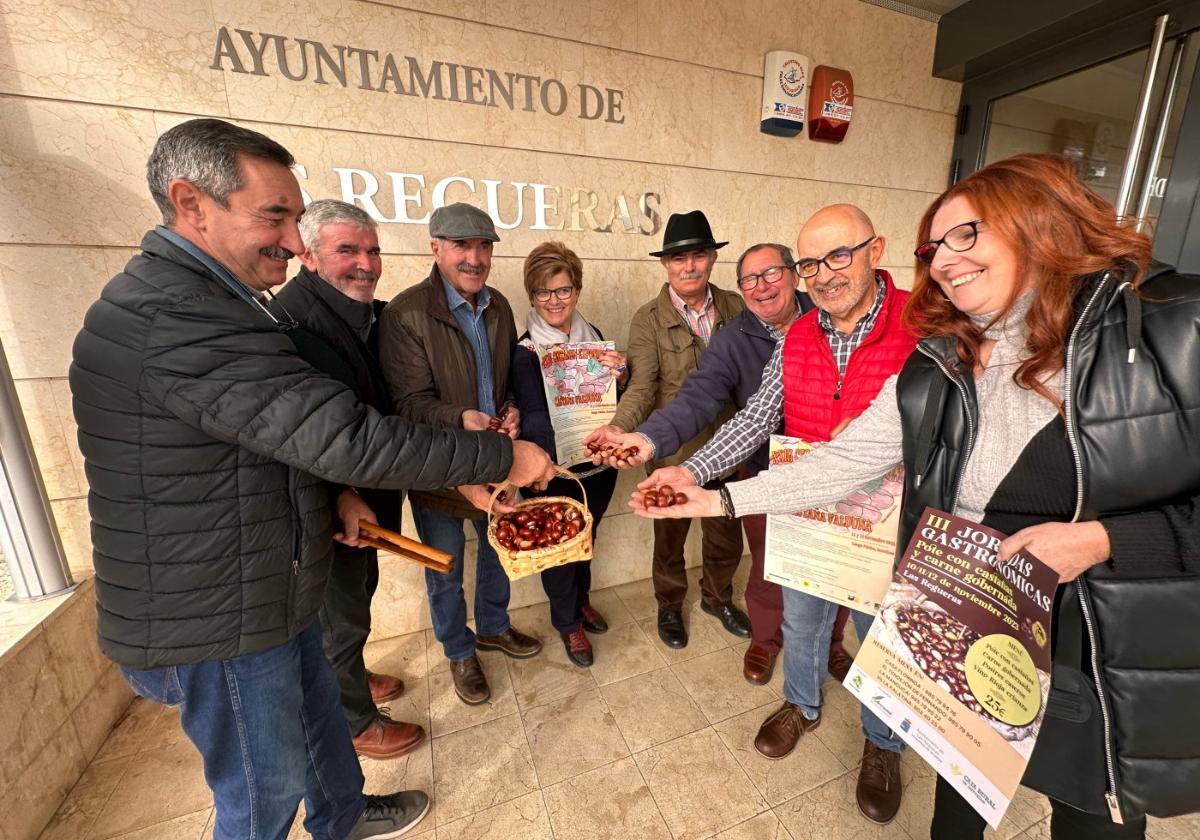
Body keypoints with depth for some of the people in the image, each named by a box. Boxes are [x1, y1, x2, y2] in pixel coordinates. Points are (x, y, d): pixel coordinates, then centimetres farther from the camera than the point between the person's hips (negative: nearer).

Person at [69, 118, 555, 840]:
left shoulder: (196, 299, 8)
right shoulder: (176, 316, -29)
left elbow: (287, 429, 15)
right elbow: (347, 436, -34)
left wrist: (336, 491, 0)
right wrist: (502, 457, -26)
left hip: (270, 592, 10)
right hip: (218, 621, -10)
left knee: (321, 719, 28)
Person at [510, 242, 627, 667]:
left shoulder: (594, 337, 2)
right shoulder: (523, 351, -13)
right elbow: (534, 417, -19)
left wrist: (620, 375, -15)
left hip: (598, 464, 5)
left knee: (587, 537, 23)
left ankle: (581, 599, 50)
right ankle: (568, 621, 39)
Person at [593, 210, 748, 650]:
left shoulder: (735, 307, 0)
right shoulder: (648, 320, -9)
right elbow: (642, 386, -17)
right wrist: (618, 427, -35)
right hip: (674, 448, -2)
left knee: (727, 529, 20)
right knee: (670, 533, 18)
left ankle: (717, 597, 49)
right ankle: (669, 606, 45)